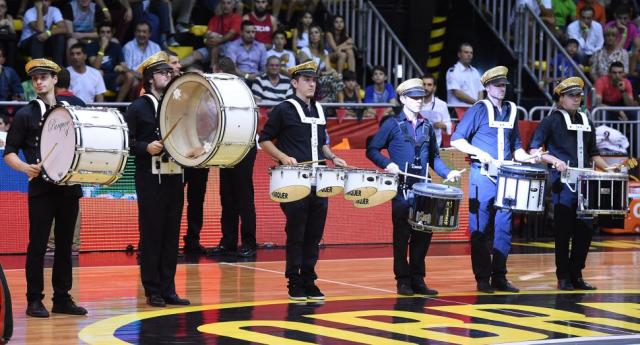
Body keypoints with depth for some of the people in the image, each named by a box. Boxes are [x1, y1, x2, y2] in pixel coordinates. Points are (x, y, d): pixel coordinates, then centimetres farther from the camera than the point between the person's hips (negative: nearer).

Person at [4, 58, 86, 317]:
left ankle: (62, 299, 14)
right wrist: (26, 168, -19)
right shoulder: (25, 115, 2)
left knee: (65, 245, 8)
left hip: (69, 187, 4)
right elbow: (9, 153, -1)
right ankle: (34, 301, 2)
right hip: (41, 187, -4)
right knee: (37, 245, -4)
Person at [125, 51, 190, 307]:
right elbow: (126, 142, -5)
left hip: (174, 176, 5)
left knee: (171, 235, 6)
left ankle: (168, 289, 11)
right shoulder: (138, 108, -1)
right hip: (150, 178, -5)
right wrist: (146, 147, -20)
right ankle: (153, 291, 4)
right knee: (152, 234, -2)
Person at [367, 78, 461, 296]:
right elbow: (372, 150, 0)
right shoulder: (392, 125, 0)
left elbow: (434, 157, 20)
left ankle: (417, 279, 12)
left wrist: (447, 173, 4)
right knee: (402, 235, -2)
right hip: (402, 189, -5)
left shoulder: (427, 127, 15)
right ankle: (403, 280, 3)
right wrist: (387, 164, -16)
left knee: (423, 234, 4)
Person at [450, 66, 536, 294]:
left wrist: (526, 157, 2)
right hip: (482, 176, -5)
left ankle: (499, 277, 10)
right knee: (480, 229, -2)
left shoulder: (511, 111, 15)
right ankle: (482, 279, 3)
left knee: (504, 227, 4)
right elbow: (456, 140, -4)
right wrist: (479, 153, -17)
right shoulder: (478, 110, -1)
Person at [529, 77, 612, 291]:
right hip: (562, 183, -5)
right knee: (563, 231, -2)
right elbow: (534, 150, -6)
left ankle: (576, 275, 14)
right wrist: (554, 160, -20)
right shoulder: (551, 121, -1)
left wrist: (606, 168, 9)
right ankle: (563, 277, 6)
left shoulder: (586, 123, 17)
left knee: (585, 229, 3)